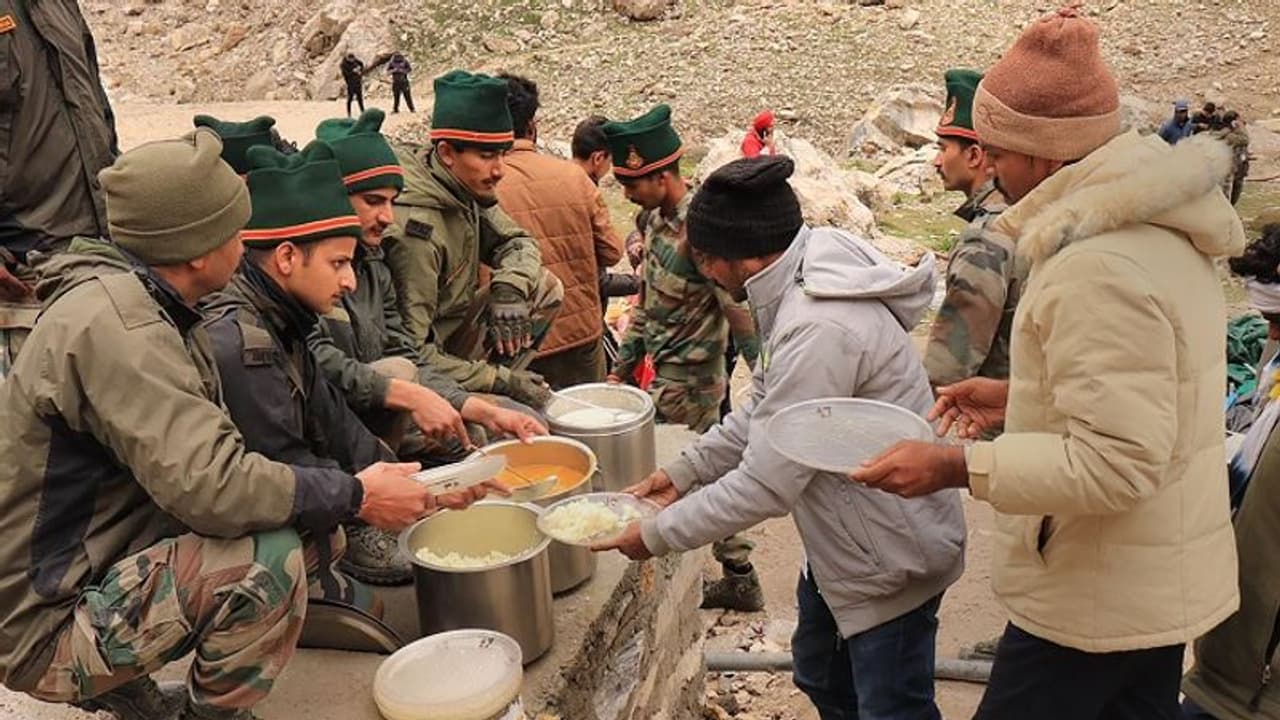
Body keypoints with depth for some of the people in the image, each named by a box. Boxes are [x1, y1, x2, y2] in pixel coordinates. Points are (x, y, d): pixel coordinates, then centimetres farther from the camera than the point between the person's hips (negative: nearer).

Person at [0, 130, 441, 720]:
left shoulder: (136, 302, 5)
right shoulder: (112, 327, -25)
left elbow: (195, 459, 6)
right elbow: (209, 484, -32)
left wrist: (347, 490, -3)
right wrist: (356, 495, -21)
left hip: (99, 563, 10)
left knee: (313, 528, 5)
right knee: (269, 559, -29)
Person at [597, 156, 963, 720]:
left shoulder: (819, 332, -34)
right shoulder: (805, 287, -2)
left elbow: (765, 486, -30)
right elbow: (763, 414, 8)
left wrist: (657, 535, -18)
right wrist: (685, 471, 2)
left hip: (890, 560, -10)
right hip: (843, 541, 10)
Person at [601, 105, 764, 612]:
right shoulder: (655, 219, 5)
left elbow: (741, 313, -22)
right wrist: (623, 366, 16)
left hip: (686, 383, -9)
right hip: (663, 372, 9)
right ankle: (740, 579, 31)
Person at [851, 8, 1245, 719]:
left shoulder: (1098, 267, -27)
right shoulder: (1156, 228, 6)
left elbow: (1114, 464, -29)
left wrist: (955, 466, -27)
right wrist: (1020, 396, 9)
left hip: (1098, 600, -9)